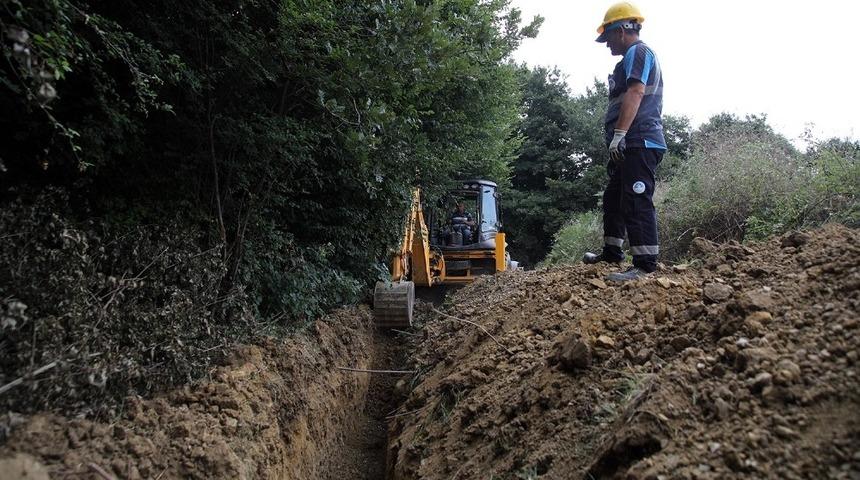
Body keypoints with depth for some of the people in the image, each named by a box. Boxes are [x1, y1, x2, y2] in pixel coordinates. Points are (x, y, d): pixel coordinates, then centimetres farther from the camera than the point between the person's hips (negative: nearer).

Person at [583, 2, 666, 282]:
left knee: (636, 202, -14)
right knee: (613, 198, 18)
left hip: (638, 143, -11)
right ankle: (612, 253, 30)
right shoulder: (636, 56, 28)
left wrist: (618, 135, -26)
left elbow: (635, 93, -20)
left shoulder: (637, 52, -5)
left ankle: (645, 266, -14)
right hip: (634, 146, 11)